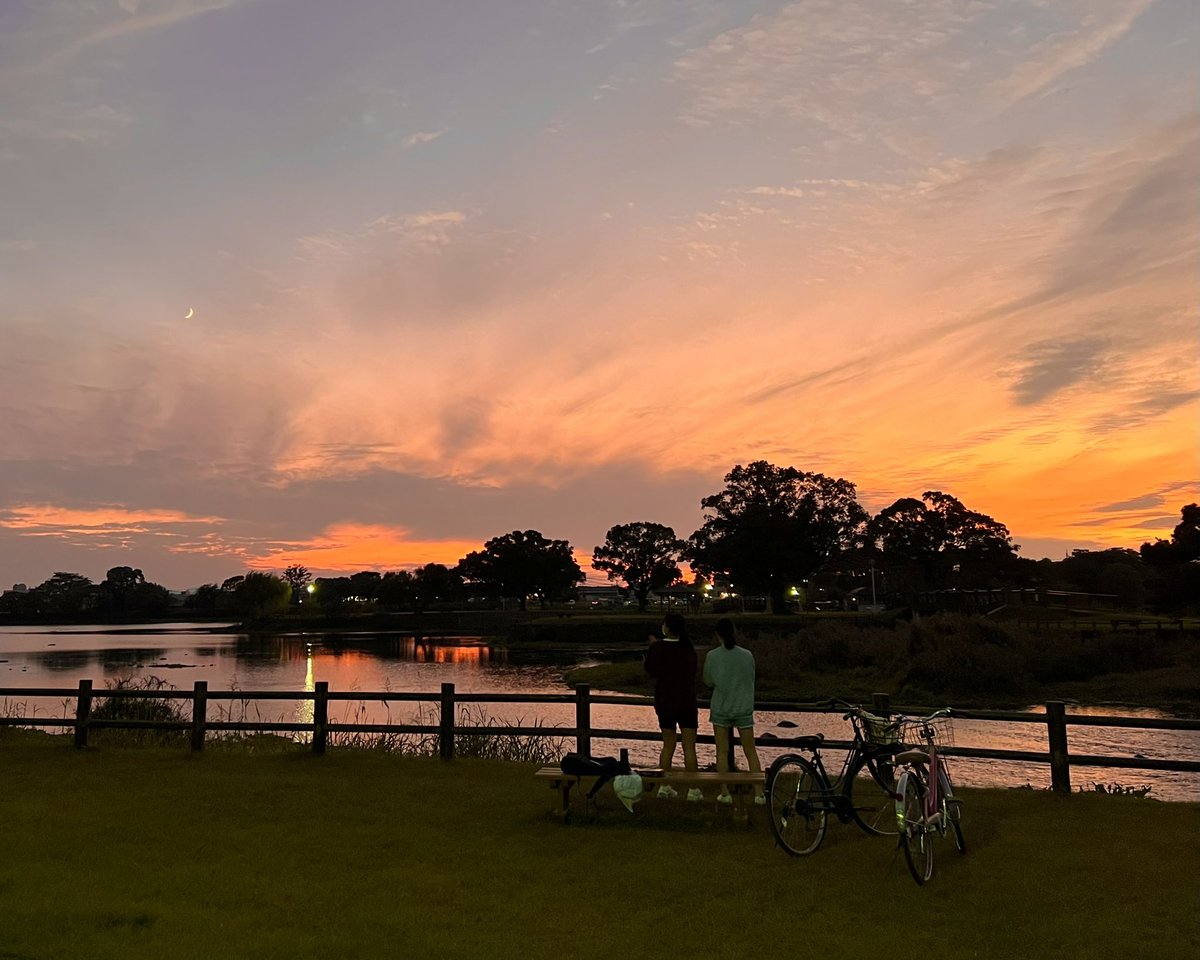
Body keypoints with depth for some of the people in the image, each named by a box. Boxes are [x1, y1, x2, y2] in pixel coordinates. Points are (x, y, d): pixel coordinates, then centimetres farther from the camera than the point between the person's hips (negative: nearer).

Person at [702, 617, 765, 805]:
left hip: (720, 708, -1)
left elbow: (708, 681, 1)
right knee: (750, 751, 8)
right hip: (743, 708, 1)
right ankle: (759, 792, 7)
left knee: (722, 751, 8)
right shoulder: (747, 655, -5)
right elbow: (751, 680, 5)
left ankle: (725, 792, 10)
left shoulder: (712, 656, -10)